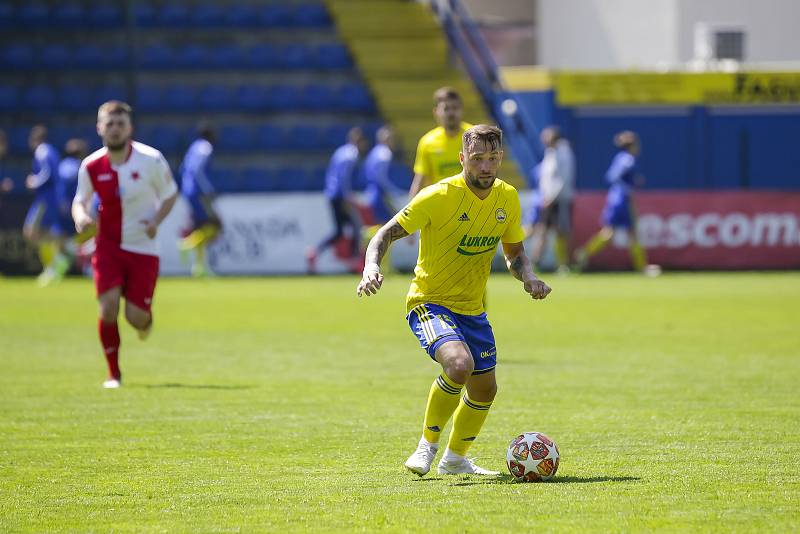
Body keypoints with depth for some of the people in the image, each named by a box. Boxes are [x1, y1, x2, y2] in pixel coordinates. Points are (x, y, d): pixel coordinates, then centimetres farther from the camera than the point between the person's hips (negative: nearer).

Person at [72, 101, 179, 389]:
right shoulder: (91, 166, -6)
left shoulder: (151, 160, -11)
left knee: (136, 318, -5)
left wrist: (156, 221, -16)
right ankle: (114, 374, 1)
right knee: (108, 306, -17)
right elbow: (80, 201, 8)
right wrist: (81, 217, -16)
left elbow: (170, 194, 2)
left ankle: (147, 318, 37)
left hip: (143, 247, -1)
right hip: (108, 245, 1)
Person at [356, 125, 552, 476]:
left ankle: (455, 459, 39)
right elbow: (387, 233, -15)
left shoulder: (508, 198, -1)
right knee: (459, 364, -32)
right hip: (429, 302, -7)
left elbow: (514, 253, 13)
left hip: (472, 309, 7)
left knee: (484, 389, 13)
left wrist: (528, 277, -8)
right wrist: (372, 266, -34)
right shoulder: (439, 196, -19)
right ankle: (427, 446, -12)